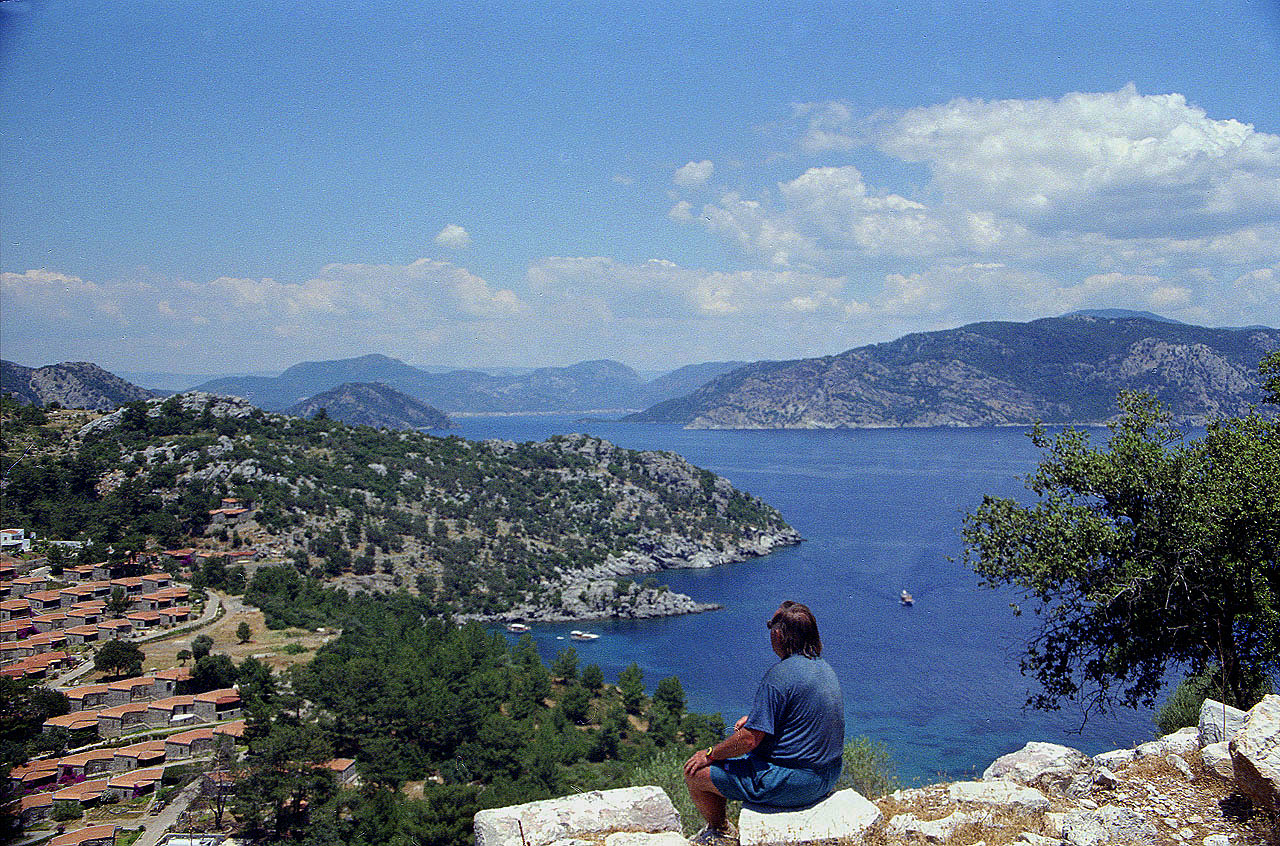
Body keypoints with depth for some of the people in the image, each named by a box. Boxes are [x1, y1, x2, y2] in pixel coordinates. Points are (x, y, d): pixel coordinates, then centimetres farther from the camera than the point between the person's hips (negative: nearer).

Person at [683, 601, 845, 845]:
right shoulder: (825, 668, 5)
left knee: (695, 773, 2)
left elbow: (750, 739, -23)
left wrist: (710, 754, -8)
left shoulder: (780, 674, -23)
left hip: (791, 783, -10)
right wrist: (755, 718, 18)